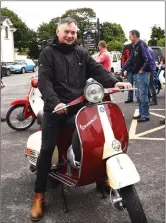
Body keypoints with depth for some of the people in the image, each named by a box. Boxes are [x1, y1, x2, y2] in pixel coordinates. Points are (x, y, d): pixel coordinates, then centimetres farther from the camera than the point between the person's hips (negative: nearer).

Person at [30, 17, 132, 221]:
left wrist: (114, 82, -17)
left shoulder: (81, 52, 13)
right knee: (47, 149, -5)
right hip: (56, 108, -4)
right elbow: (44, 81, -11)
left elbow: (97, 70, 2)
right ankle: (39, 194, 6)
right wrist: (55, 102, -27)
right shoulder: (47, 53, 1)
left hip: (80, 105, 4)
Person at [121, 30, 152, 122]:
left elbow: (148, 59, -21)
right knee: (139, 96, 13)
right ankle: (141, 114, 22)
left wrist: (142, 69, -15)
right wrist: (122, 70, 18)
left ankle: (145, 115, -1)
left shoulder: (142, 45, -12)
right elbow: (130, 60, 21)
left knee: (143, 95, -7)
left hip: (143, 73, -10)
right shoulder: (135, 47, 17)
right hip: (138, 74, 10)